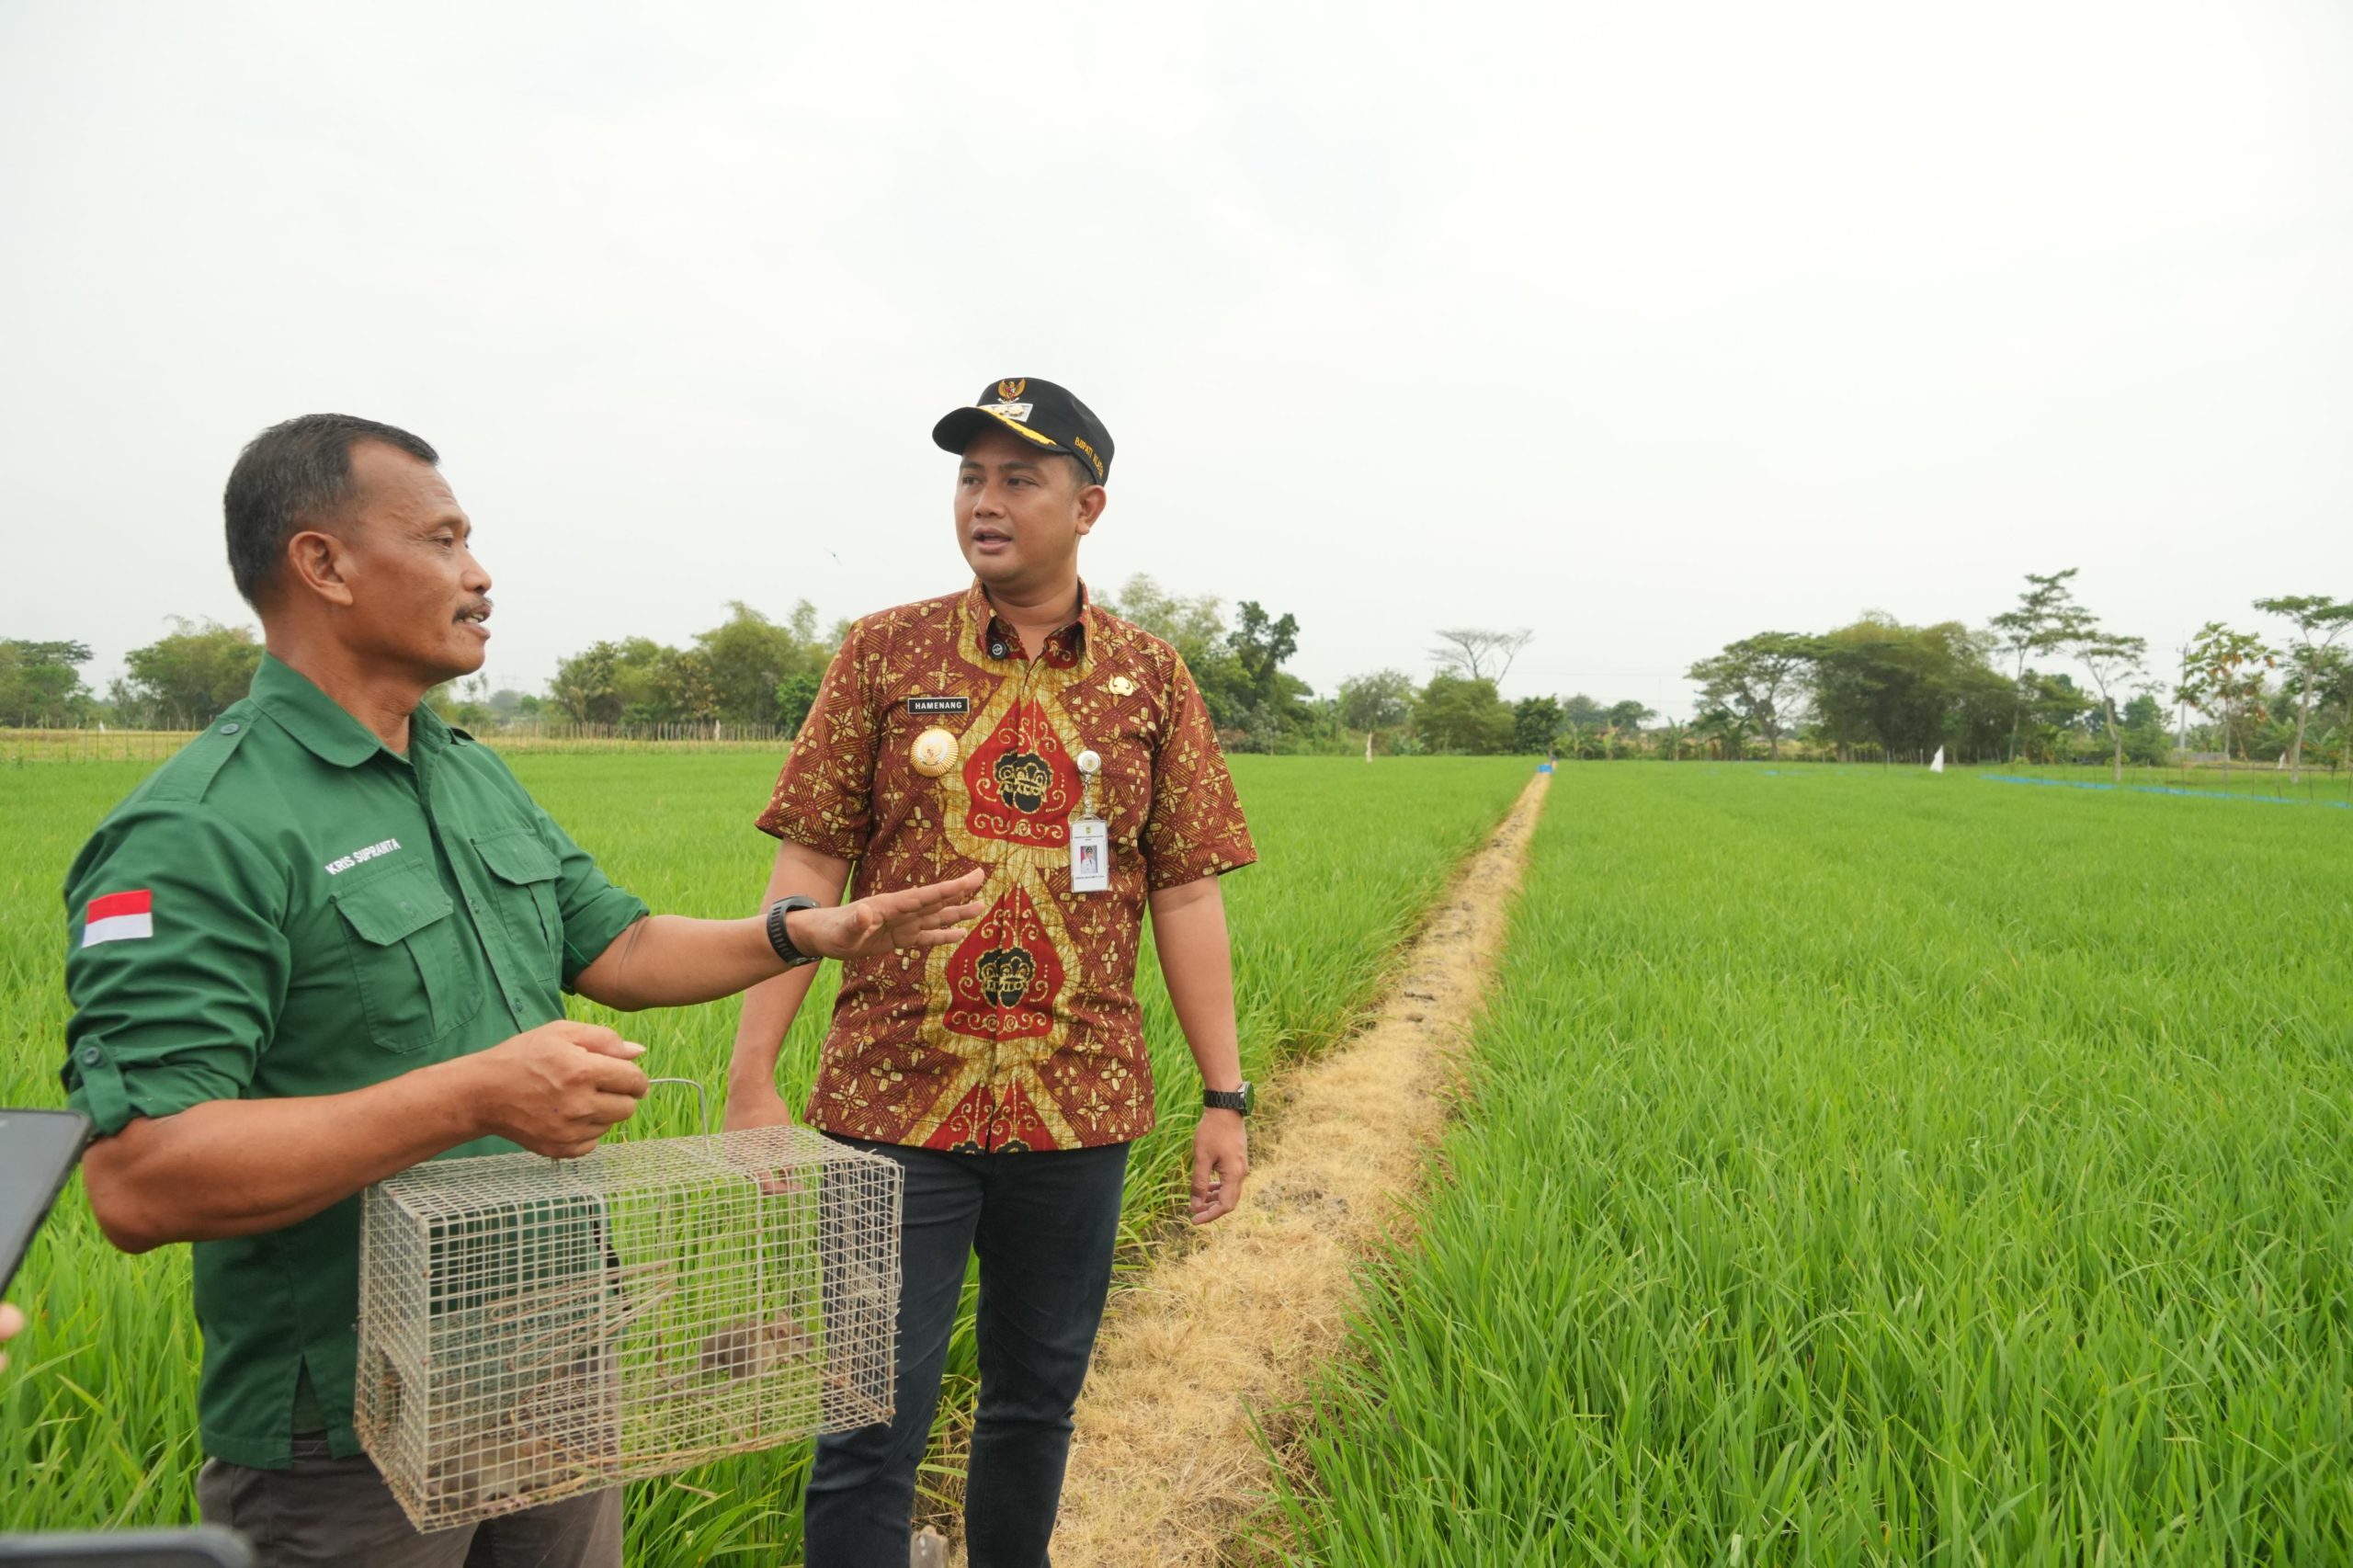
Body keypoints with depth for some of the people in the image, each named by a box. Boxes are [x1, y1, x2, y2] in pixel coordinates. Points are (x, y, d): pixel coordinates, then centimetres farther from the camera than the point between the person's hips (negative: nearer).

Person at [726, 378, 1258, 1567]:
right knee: (872, 1426, 4)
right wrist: (752, 1078, -7)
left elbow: (1186, 895, 4)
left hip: (1078, 1109, 2)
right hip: (895, 1104, -1)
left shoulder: (1151, 681, 3)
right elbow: (807, 870, -1)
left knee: (1038, 1401, 18)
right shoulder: (885, 654, 1)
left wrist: (1225, 1096, 1)